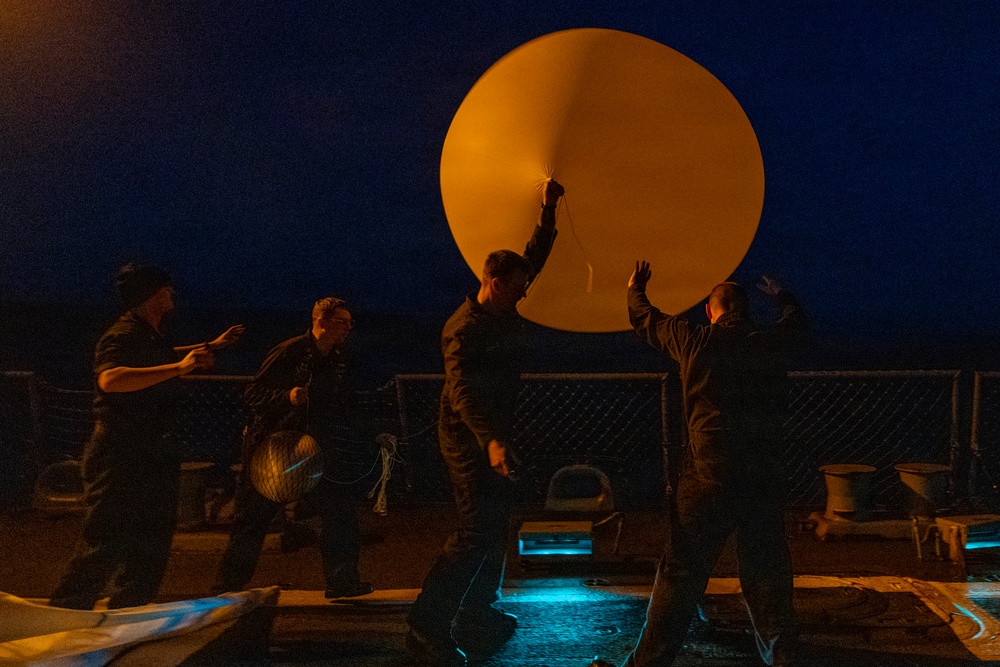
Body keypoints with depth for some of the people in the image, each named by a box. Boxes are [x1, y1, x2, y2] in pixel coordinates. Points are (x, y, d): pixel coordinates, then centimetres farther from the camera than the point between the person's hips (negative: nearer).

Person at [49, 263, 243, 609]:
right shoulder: (122, 336, -17)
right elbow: (110, 379, -37)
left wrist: (214, 345, 39)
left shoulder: (152, 336, 12)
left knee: (150, 547, 13)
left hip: (152, 455, 10)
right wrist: (179, 367, -40)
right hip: (119, 454, -9)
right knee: (105, 546, -7)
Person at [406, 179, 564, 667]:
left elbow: (534, 258, 18)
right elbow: (462, 390, -32)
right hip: (470, 440, -10)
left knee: (494, 526, 15)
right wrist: (490, 441, -46)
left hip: (493, 435, 10)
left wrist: (548, 211, 13)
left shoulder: (503, 313, 7)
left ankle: (478, 616, 28)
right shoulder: (465, 328, -19)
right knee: (475, 532, -12)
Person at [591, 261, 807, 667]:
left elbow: (647, 321, 16)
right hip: (764, 480, 3)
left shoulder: (695, 341, -1)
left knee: (681, 574, 2)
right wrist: (781, 296, 50)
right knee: (767, 575, 14)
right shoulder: (772, 344, 6)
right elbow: (796, 320, 29)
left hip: (708, 479, -2)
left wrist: (636, 290, 37)